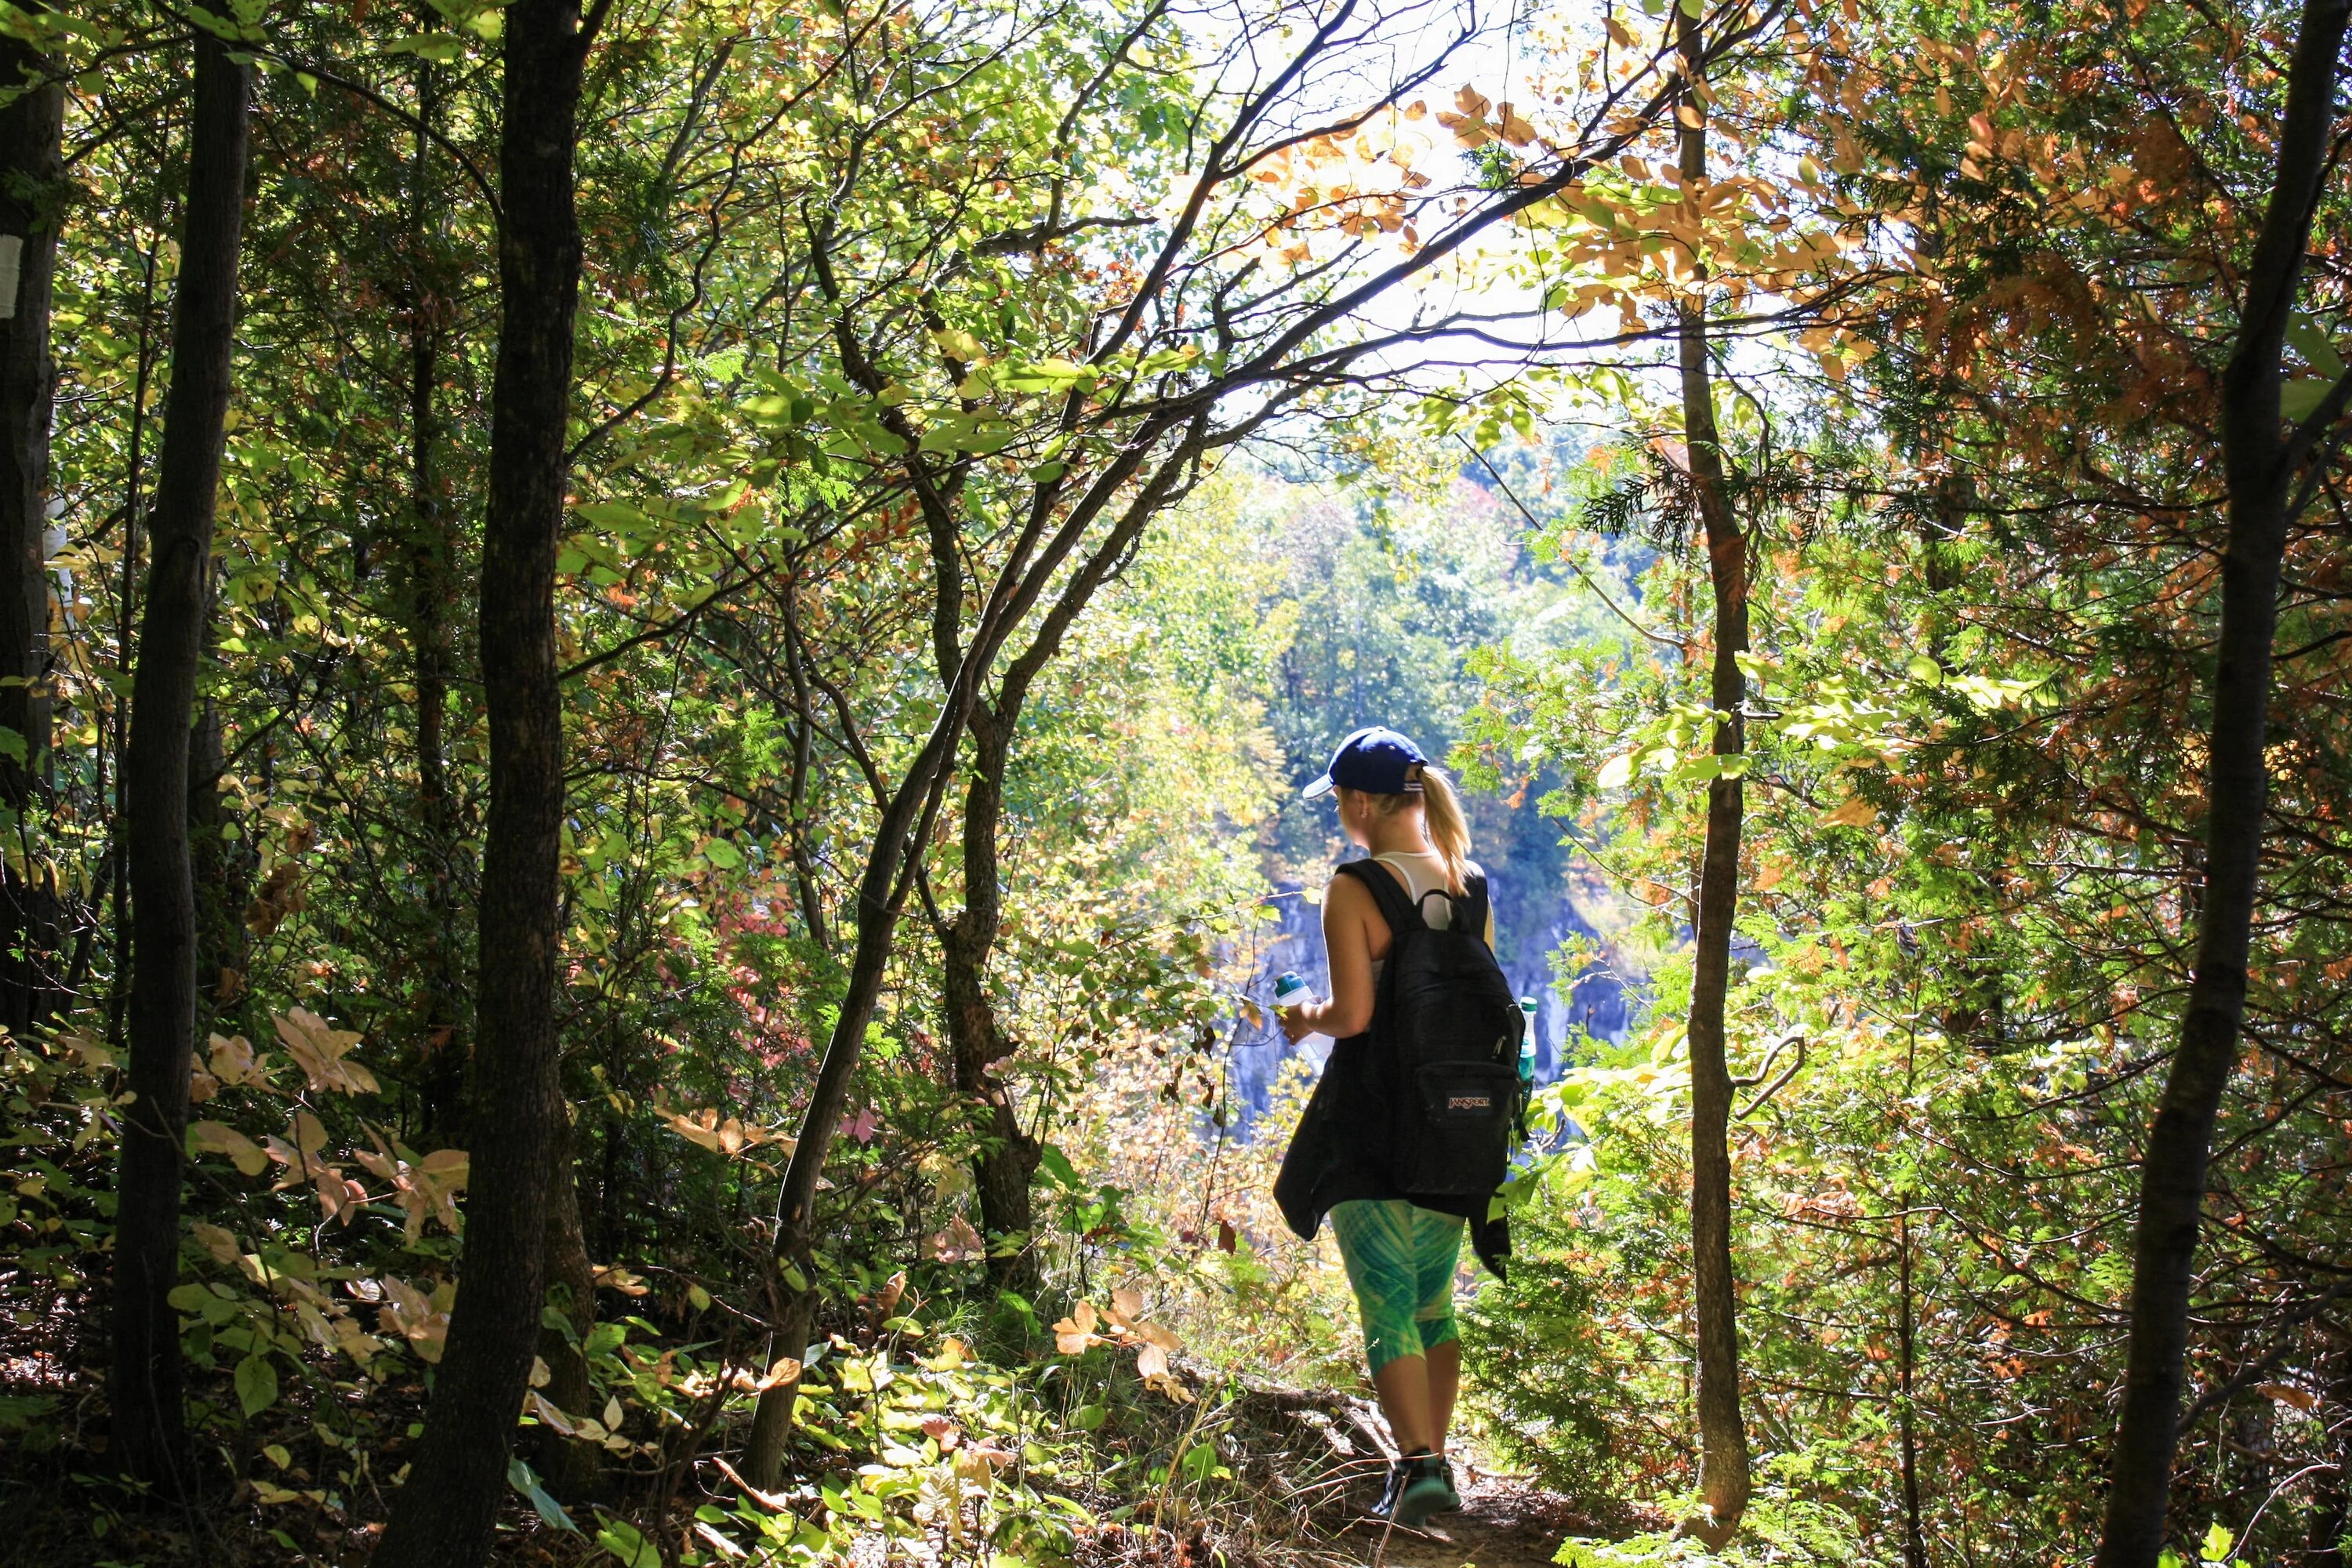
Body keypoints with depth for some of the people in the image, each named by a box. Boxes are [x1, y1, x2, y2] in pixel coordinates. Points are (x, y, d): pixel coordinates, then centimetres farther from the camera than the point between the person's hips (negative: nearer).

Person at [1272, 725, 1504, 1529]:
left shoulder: (1354, 888, -13)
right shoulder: (1472, 884, 5)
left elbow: (1353, 1014, -18)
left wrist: (1306, 1019, 2)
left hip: (1371, 1123, -6)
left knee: (1386, 1304, -3)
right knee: (1434, 1302, 18)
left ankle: (1418, 1468, -13)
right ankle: (1434, 1463, 23)